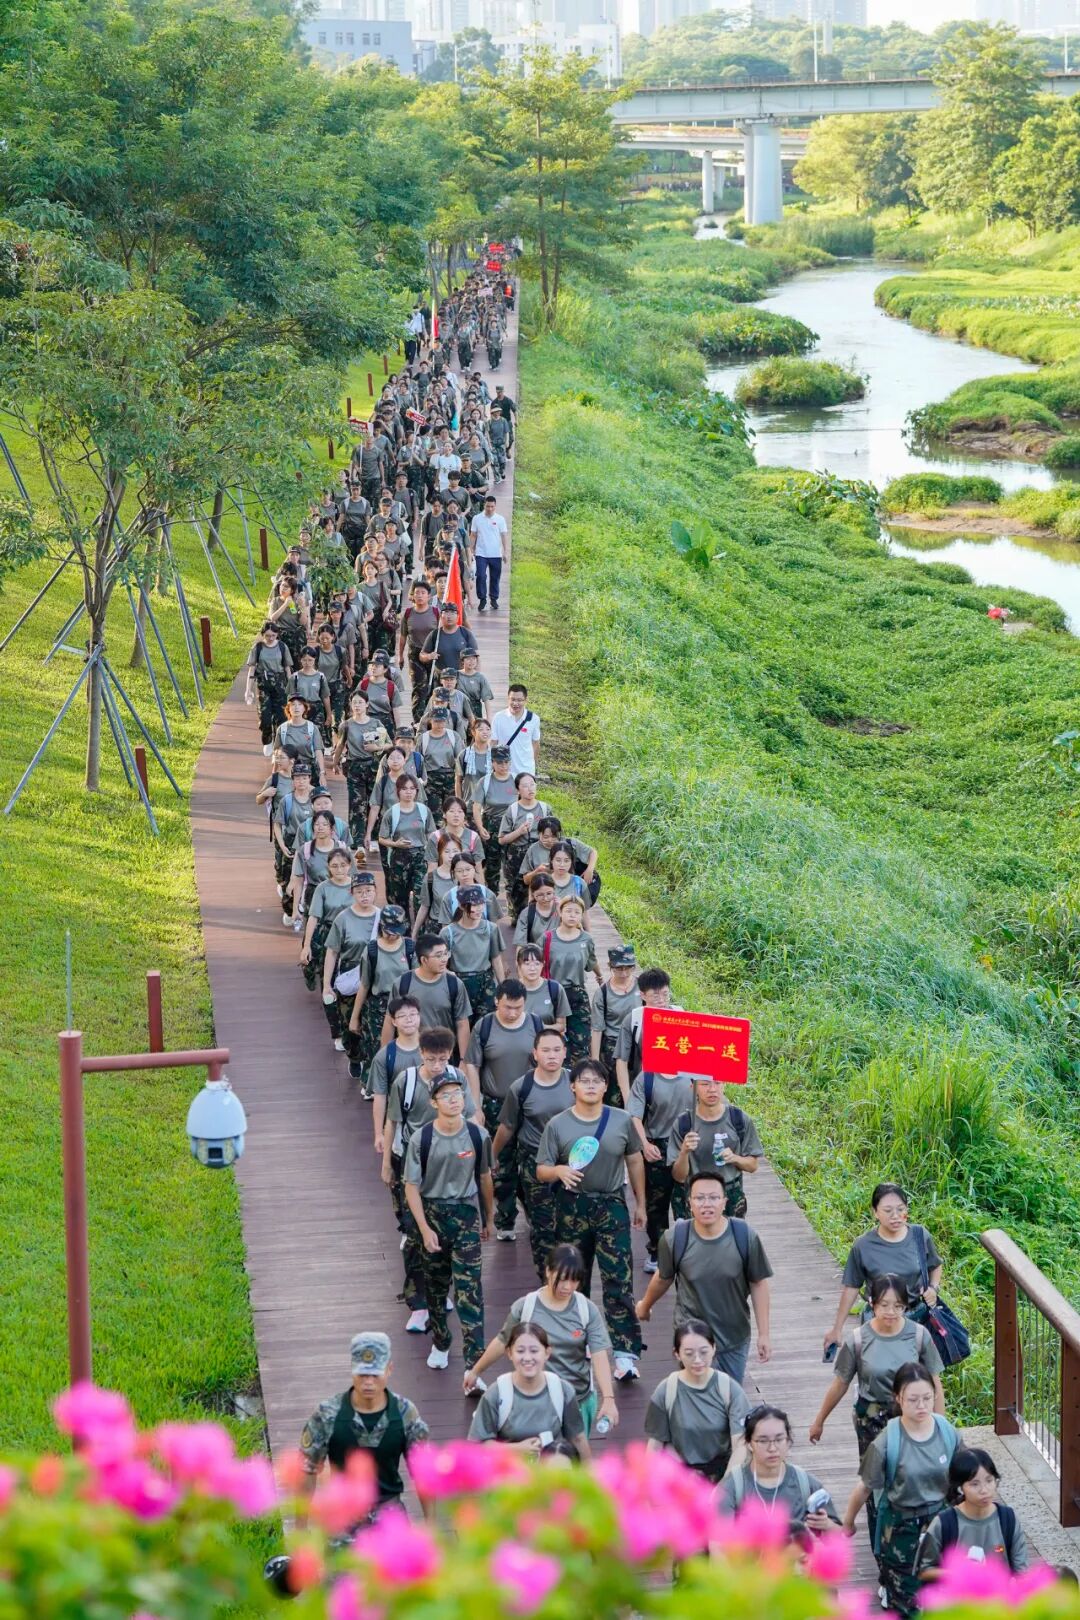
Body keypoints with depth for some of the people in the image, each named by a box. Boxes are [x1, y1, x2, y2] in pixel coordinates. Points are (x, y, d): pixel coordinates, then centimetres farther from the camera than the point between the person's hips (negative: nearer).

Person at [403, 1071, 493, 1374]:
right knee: (435, 1284, 15)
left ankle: (474, 1364, -10)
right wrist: (425, 1229, -12)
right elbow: (412, 1186, -6)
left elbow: (485, 1178, 7)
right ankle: (440, 1344, 36)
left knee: (469, 1288, -8)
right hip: (432, 1213, 1)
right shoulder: (421, 1139, -10)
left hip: (467, 1214, -1)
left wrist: (488, 1219, 16)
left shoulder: (478, 1136, -6)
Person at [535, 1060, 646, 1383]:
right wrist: (559, 1171, -24)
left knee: (619, 1280, -9)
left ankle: (625, 1354, -12)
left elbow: (634, 1162, 13)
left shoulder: (622, 1121, 1)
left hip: (612, 1206, -1)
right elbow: (541, 1172, -1)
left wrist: (640, 1204, 15)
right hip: (573, 1207, 1)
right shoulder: (558, 1125, -2)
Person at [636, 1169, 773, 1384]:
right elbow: (663, 1278, 3)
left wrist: (764, 1334, -4)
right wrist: (645, 1306, 20)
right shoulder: (675, 1239, -17)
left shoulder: (745, 1237, -17)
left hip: (735, 1338, 2)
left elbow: (758, 1284, -6)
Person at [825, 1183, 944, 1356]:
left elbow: (935, 1266, 13)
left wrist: (933, 1288, -7)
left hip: (918, 1317, 2)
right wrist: (837, 1328, 2)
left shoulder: (920, 1236, -7)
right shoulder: (863, 1247, -13)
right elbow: (851, 1288, -2)